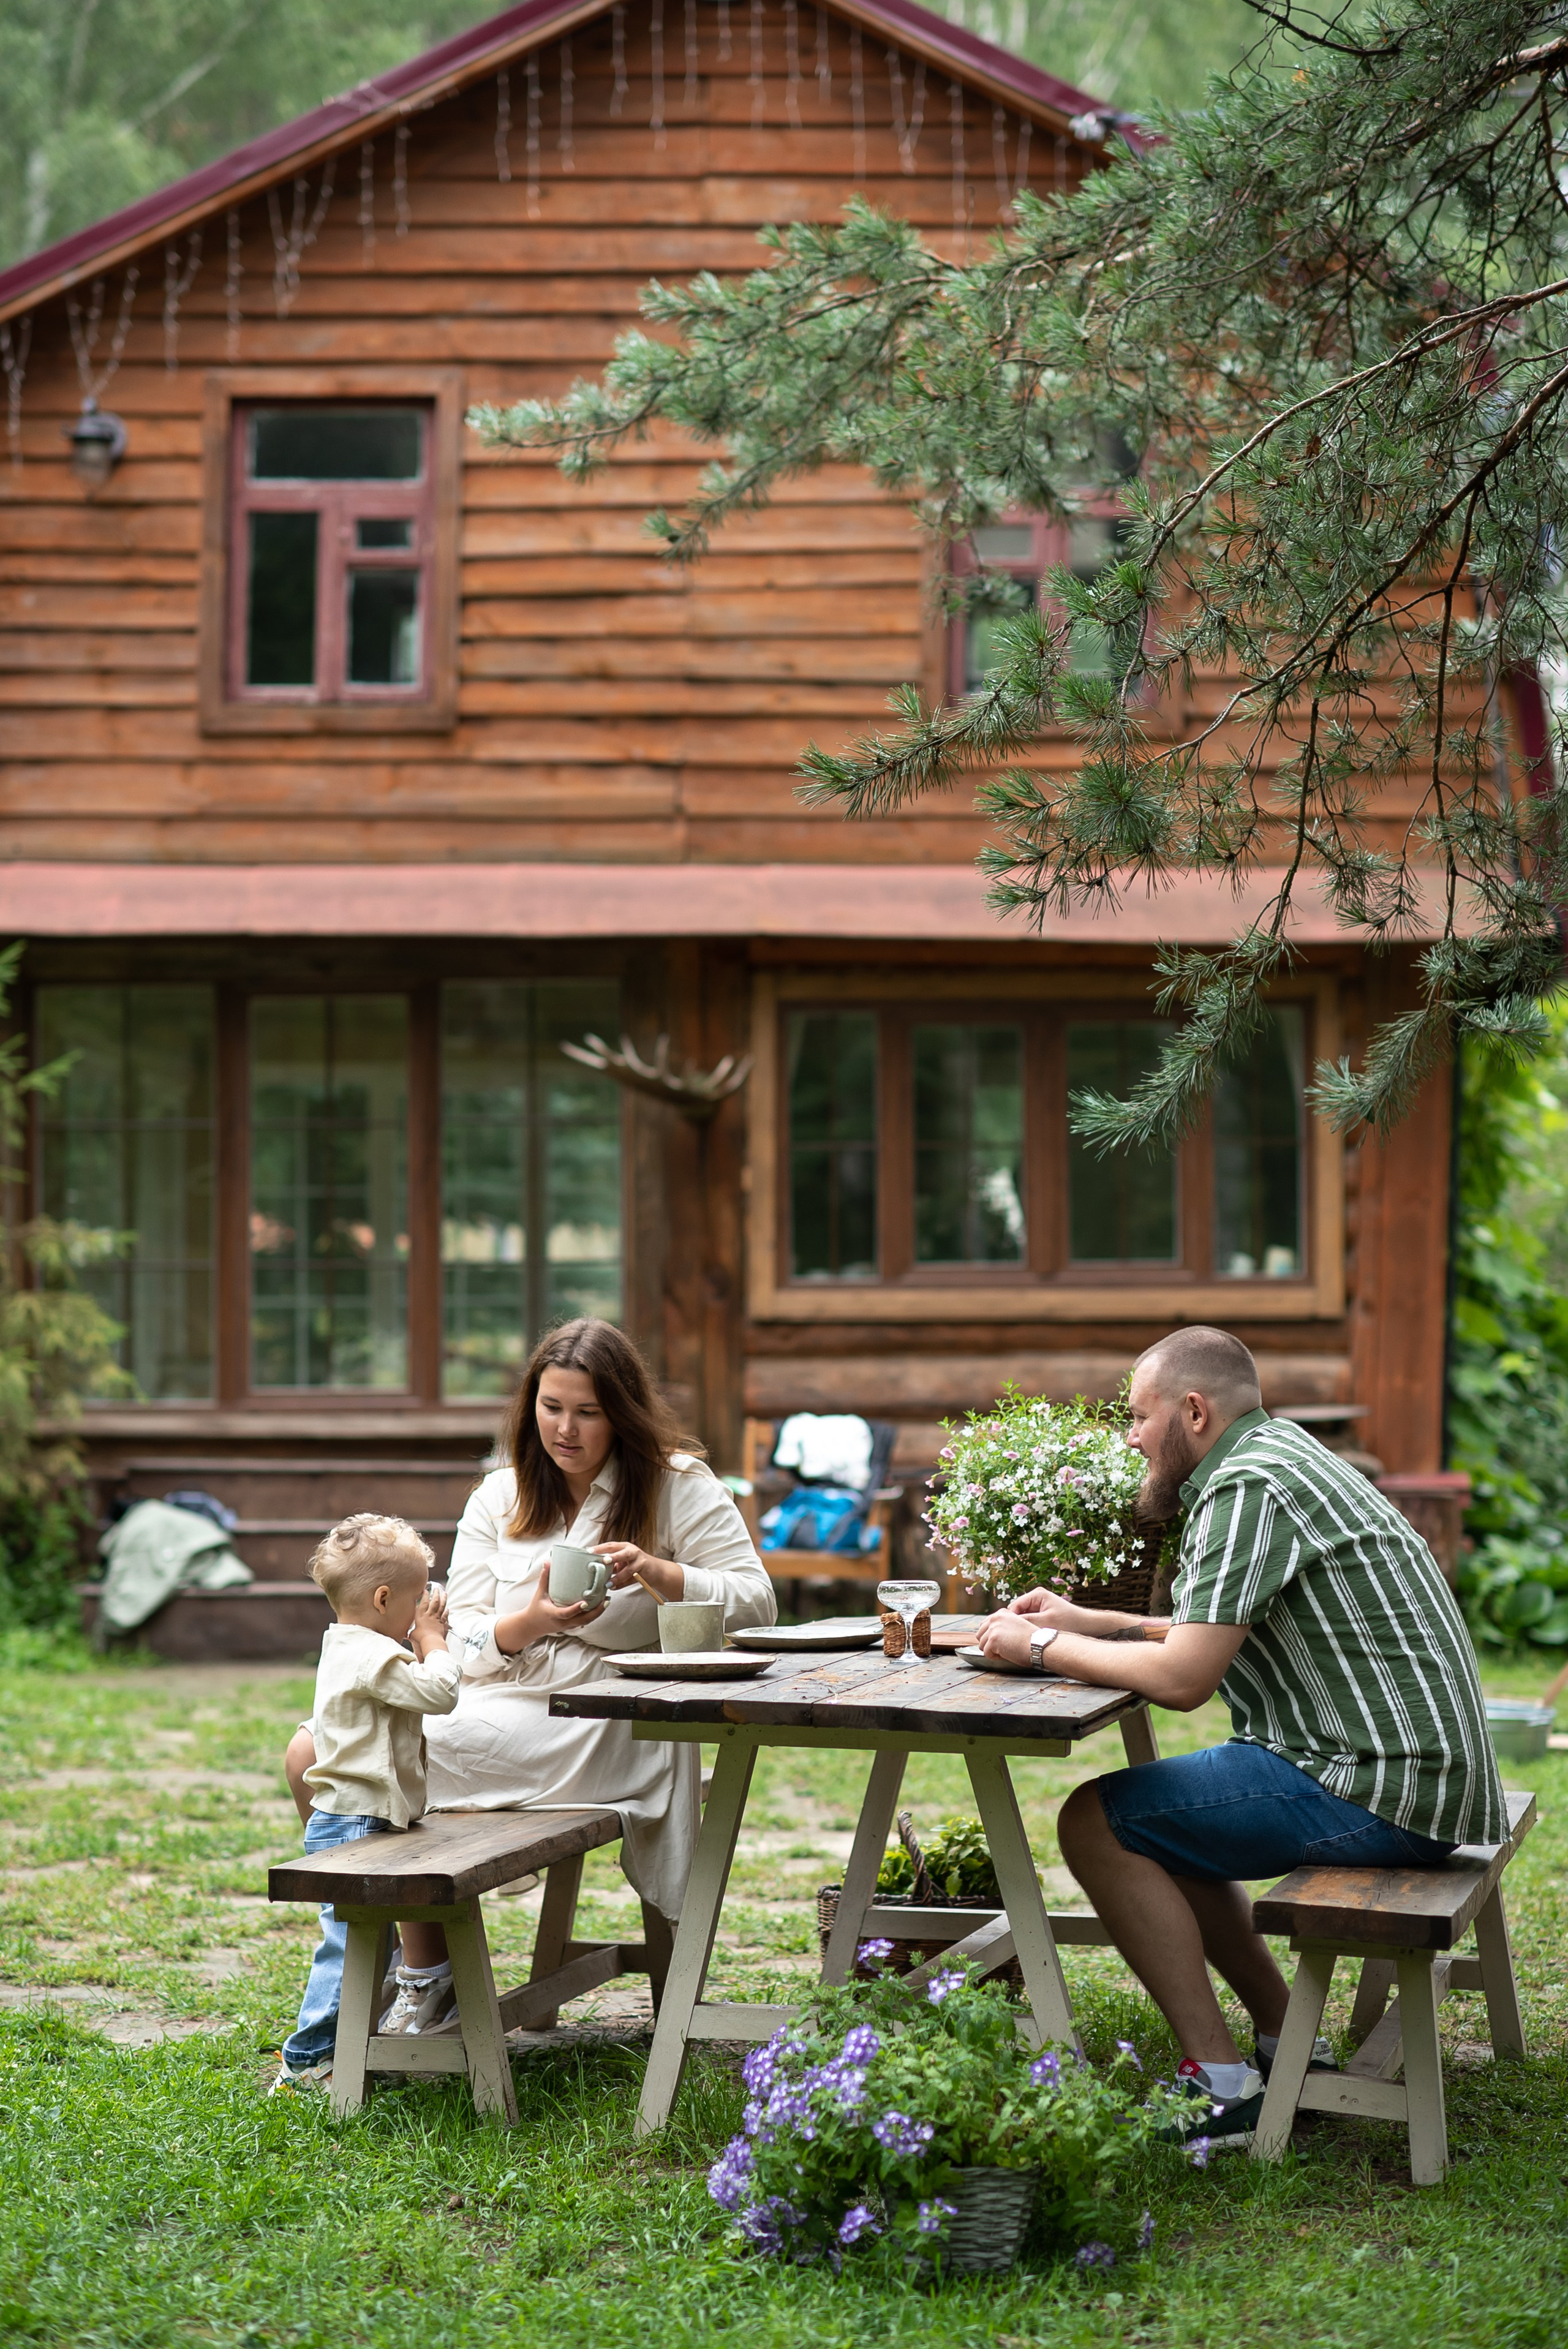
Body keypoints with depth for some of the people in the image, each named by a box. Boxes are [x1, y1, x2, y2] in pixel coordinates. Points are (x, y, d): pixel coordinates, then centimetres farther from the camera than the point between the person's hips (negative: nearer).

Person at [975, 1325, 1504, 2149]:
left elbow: (1183, 1677, -21)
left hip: (1377, 1792, -11)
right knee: (1153, 1819, 24)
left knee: (1095, 1823, -10)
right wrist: (1089, 1623, 20)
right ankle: (1286, 2047, 19)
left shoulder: (1248, 1486, -15)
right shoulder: (1281, 1450, 16)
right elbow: (1218, 1640, 25)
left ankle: (1221, 2088, -10)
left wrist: (1043, 1647, -8)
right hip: (1411, 1768, 11)